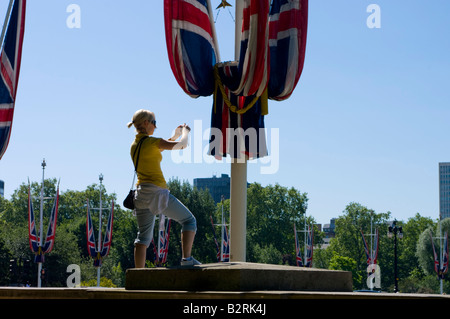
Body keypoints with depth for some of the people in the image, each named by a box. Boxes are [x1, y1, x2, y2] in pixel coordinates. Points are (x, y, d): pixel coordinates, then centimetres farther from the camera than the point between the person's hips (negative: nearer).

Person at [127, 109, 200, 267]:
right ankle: (186, 258, -6)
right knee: (189, 220, 4)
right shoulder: (151, 141, -10)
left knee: (143, 236, 8)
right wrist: (185, 131, 9)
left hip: (141, 193, 8)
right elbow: (182, 145, -11)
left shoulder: (134, 145, 14)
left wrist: (175, 135, 29)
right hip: (157, 191, -8)